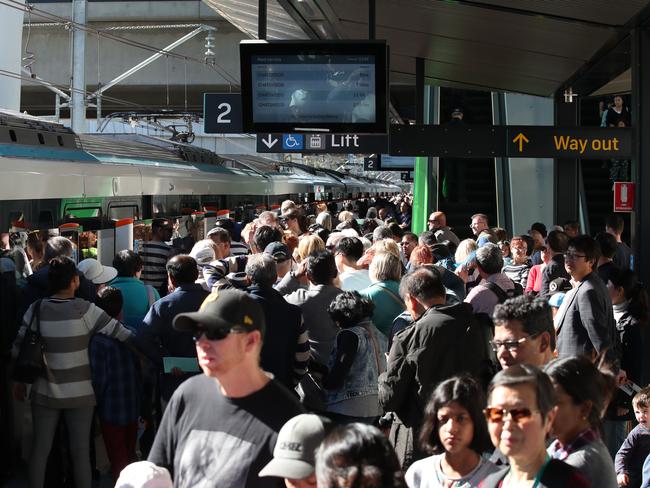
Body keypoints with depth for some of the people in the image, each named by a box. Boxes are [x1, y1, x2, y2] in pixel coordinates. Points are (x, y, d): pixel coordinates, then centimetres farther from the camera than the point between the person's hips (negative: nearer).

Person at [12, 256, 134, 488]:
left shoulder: (37, 309, -5)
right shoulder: (85, 310, -13)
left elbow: (18, 347, 2)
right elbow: (123, 335, -10)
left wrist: (18, 381, 16)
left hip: (45, 392, 3)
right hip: (79, 392, -3)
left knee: (40, 450, 11)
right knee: (80, 451, 6)